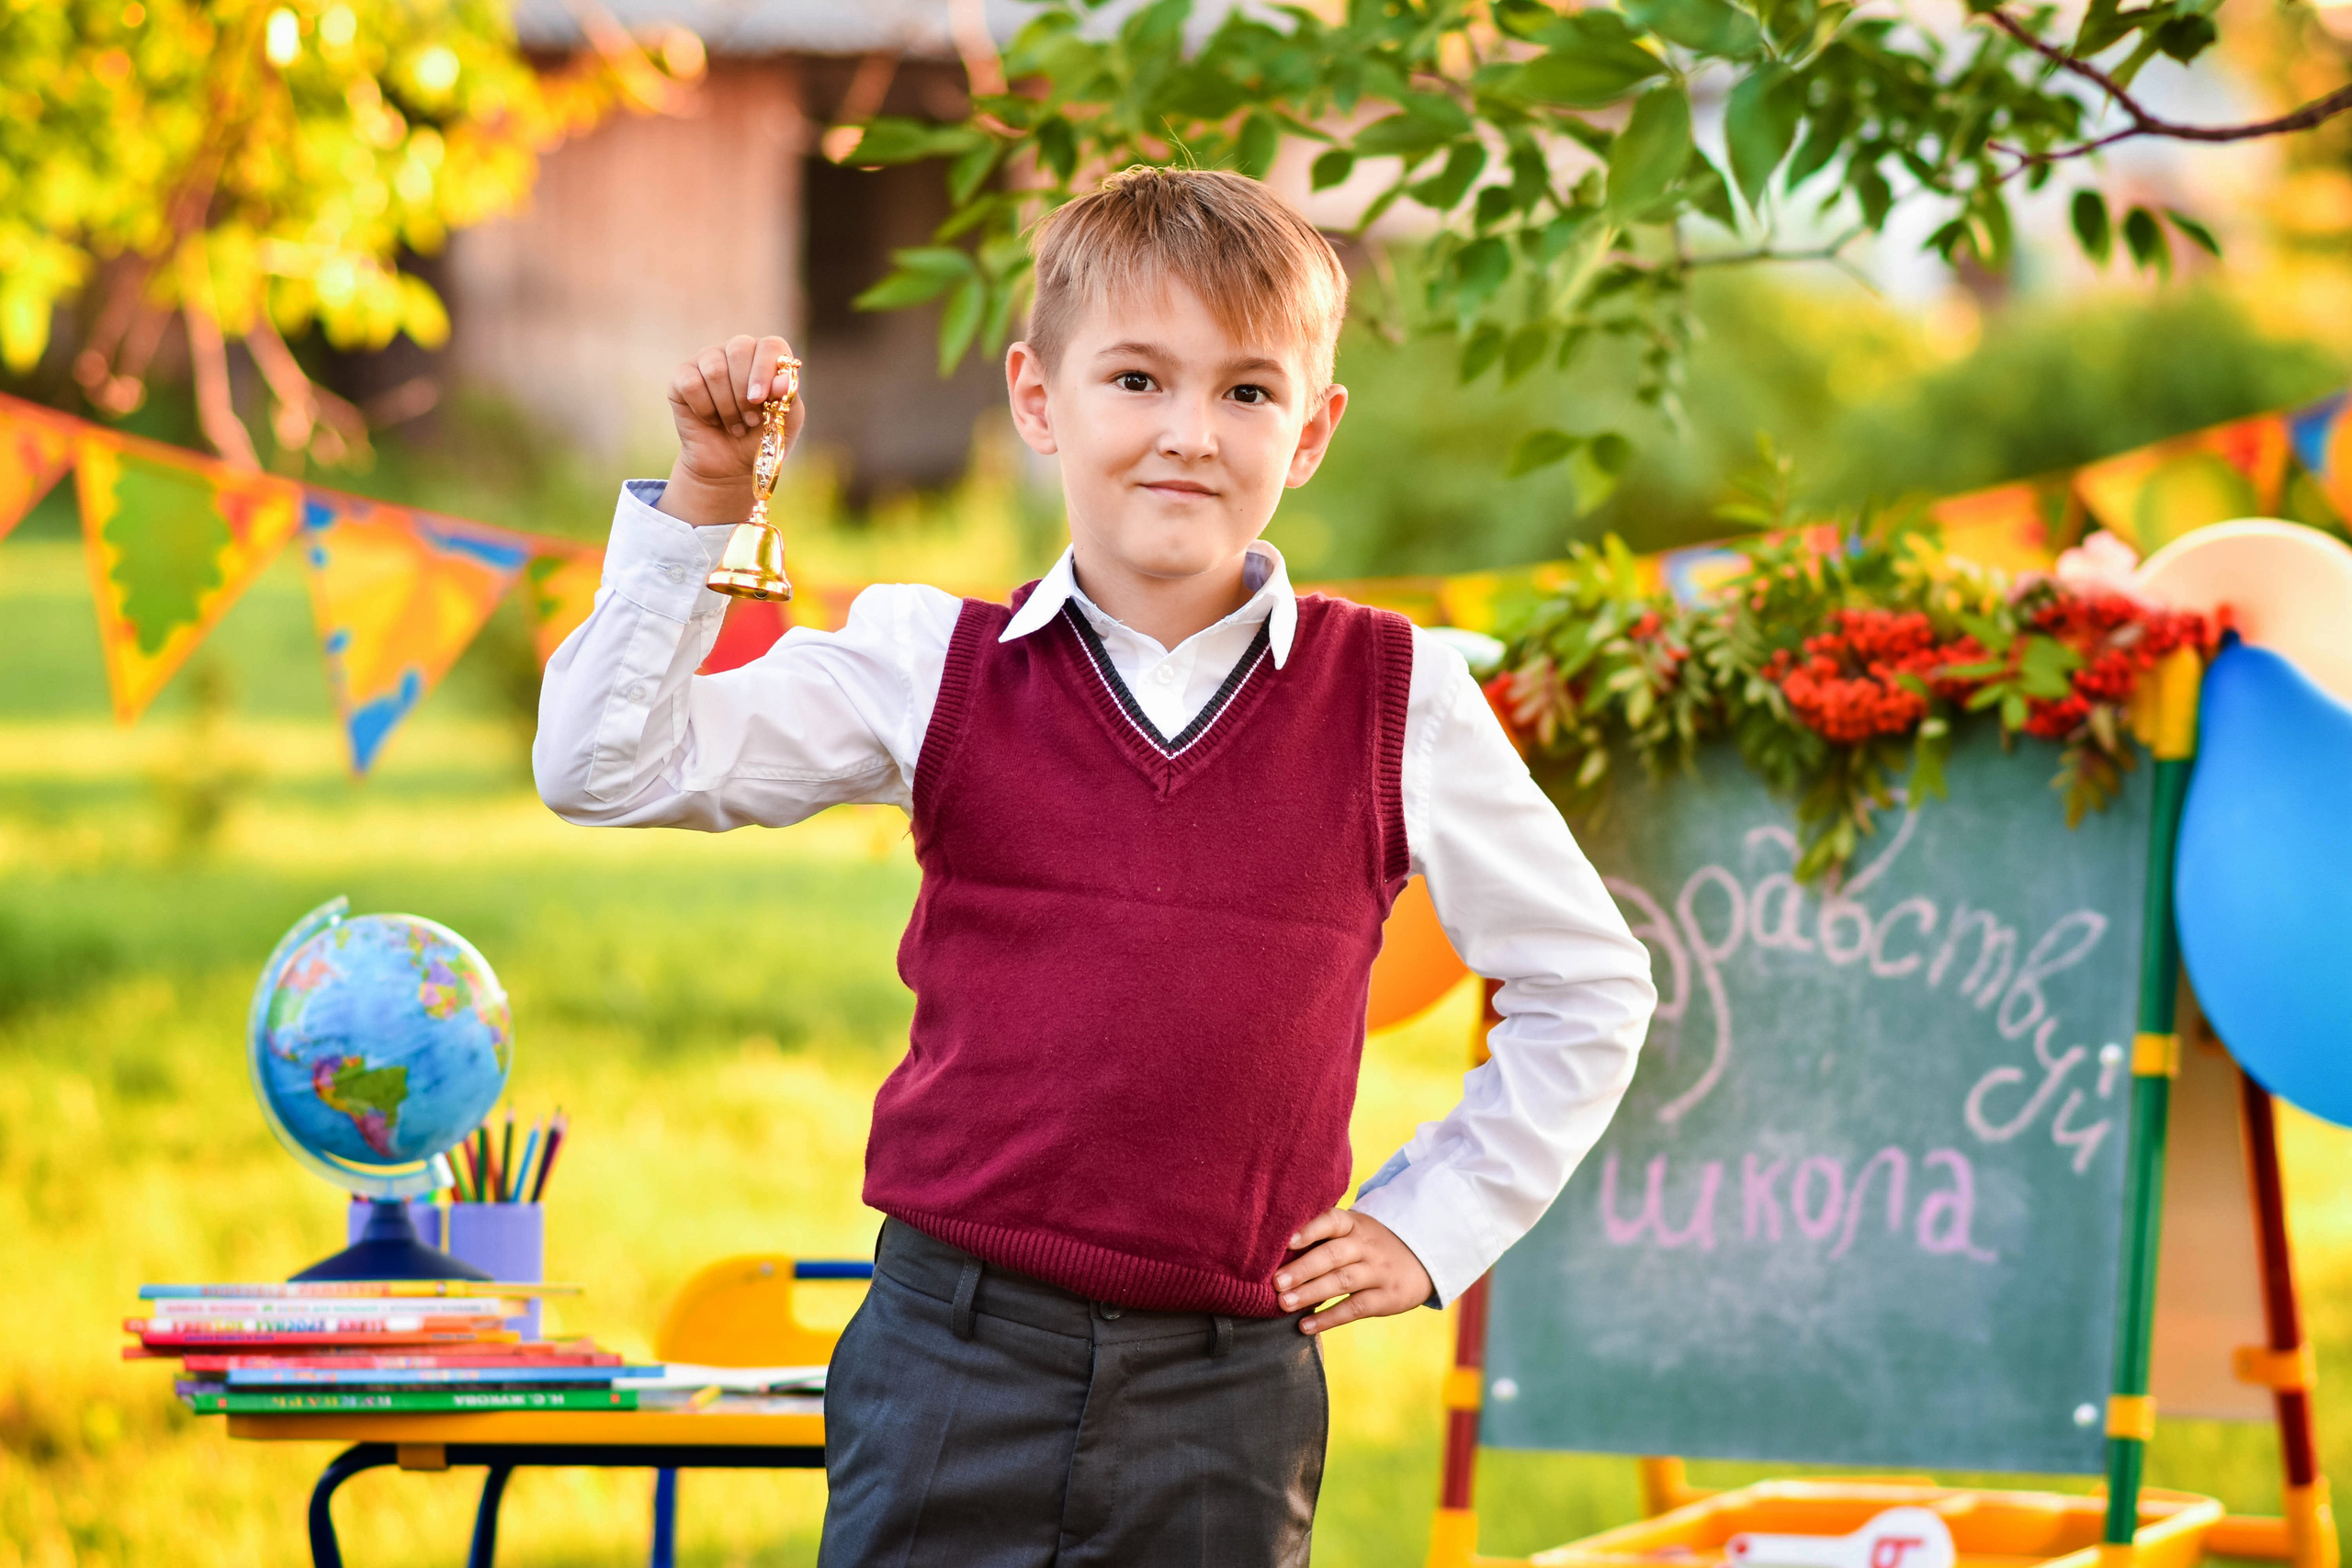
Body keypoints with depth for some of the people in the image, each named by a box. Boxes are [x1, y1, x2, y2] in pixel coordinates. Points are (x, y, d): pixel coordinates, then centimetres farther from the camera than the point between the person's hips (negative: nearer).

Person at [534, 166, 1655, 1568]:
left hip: (1225, 1399, 0)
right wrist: (705, 503, -6)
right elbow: (604, 766, 0)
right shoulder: (933, 669, 4)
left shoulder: (1400, 703, 2)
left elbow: (1589, 989, 15)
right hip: (957, 1356, 0)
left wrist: (1434, 1223, 9)